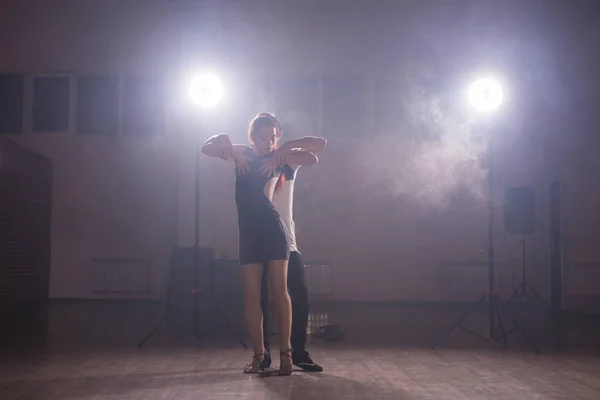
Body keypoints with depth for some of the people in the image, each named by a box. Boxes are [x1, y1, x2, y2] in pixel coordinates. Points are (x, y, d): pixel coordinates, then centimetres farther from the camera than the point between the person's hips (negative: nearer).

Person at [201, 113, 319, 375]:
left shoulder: (279, 158, 6)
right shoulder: (242, 154, 13)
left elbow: (312, 159, -6)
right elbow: (206, 148, 14)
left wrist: (281, 158, -7)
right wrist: (225, 142, 0)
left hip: (273, 231, -3)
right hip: (248, 234, 3)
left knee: (279, 291, -5)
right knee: (251, 295, 0)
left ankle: (285, 352, 0)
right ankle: (259, 355, 5)